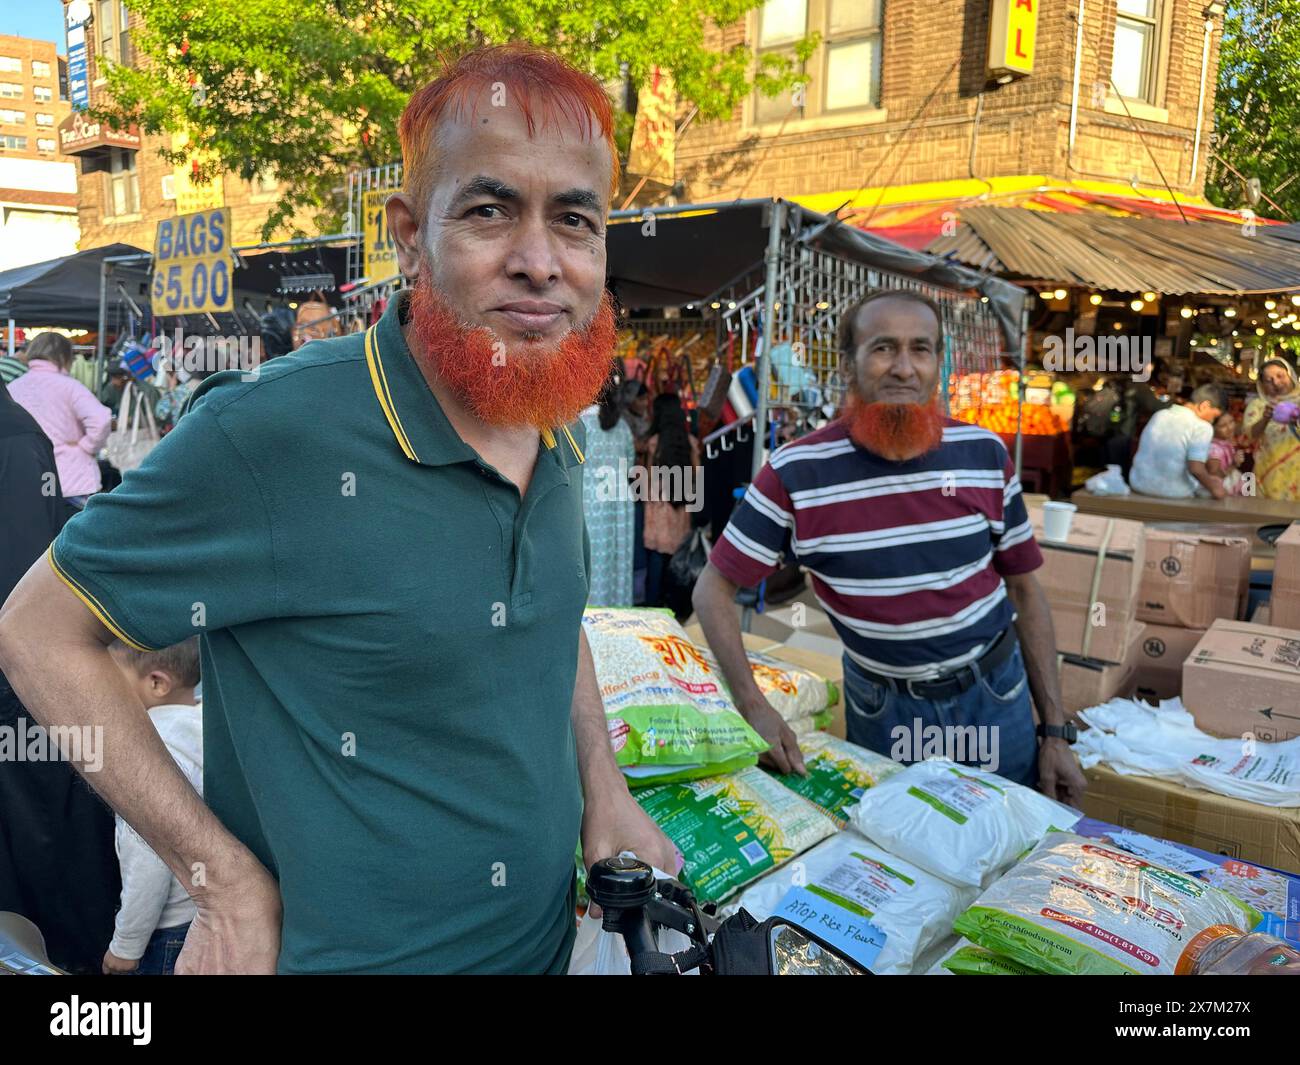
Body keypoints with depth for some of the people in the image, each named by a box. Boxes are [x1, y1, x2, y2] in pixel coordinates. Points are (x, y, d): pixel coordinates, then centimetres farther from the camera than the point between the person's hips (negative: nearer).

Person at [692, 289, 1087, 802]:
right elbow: (713, 589, -9)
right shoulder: (795, 473, -16)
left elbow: (1025, 591, 1)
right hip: (882, 709, -2)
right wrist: (753, 707, -20)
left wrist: (1055, 732, 1)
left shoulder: (985, 453, -7)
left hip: (995, 696, 2)